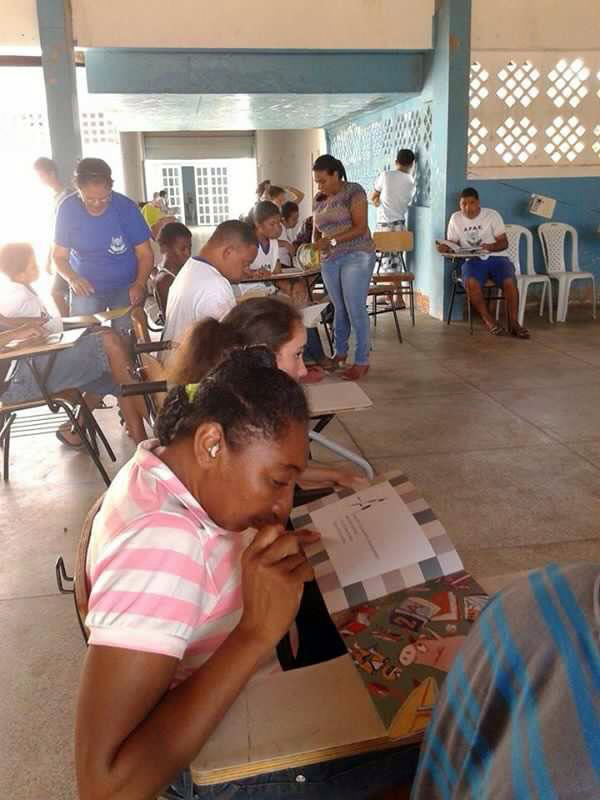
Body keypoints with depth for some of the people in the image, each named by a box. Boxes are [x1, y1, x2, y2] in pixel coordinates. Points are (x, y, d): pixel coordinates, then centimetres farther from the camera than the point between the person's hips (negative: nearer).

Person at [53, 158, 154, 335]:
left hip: (126, 287, -1)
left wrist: (140, 284, -28)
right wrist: (72, 278, -25)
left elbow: (145, 254, -11)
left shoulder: (126, 207, -15)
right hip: (86, 288, 1)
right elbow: (59, 256, -4)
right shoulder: (67, 209, -12)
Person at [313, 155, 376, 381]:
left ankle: (362, 361, -2)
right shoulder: (319, 200, 13)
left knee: (355, 309, -9)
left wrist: (332, 240, -21)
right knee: (339, 309, 9)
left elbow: (360, 227, -13)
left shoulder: (353, 191, -5)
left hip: (356, 256, -5)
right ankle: (340, 352, 24)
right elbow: (316, 231, 18)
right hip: (330, 261, 6)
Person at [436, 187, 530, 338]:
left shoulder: (492, 215, -2)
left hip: (496, 257, -1)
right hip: (473, 260, 1)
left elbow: (504, 243, -3)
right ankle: (488, 320, -17)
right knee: (471, 283, -33)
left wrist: (490, 247, -24)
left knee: (509, 282, -30)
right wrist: (445, 248, -17)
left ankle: (513, 323, -17)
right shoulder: (455, 218, 6)